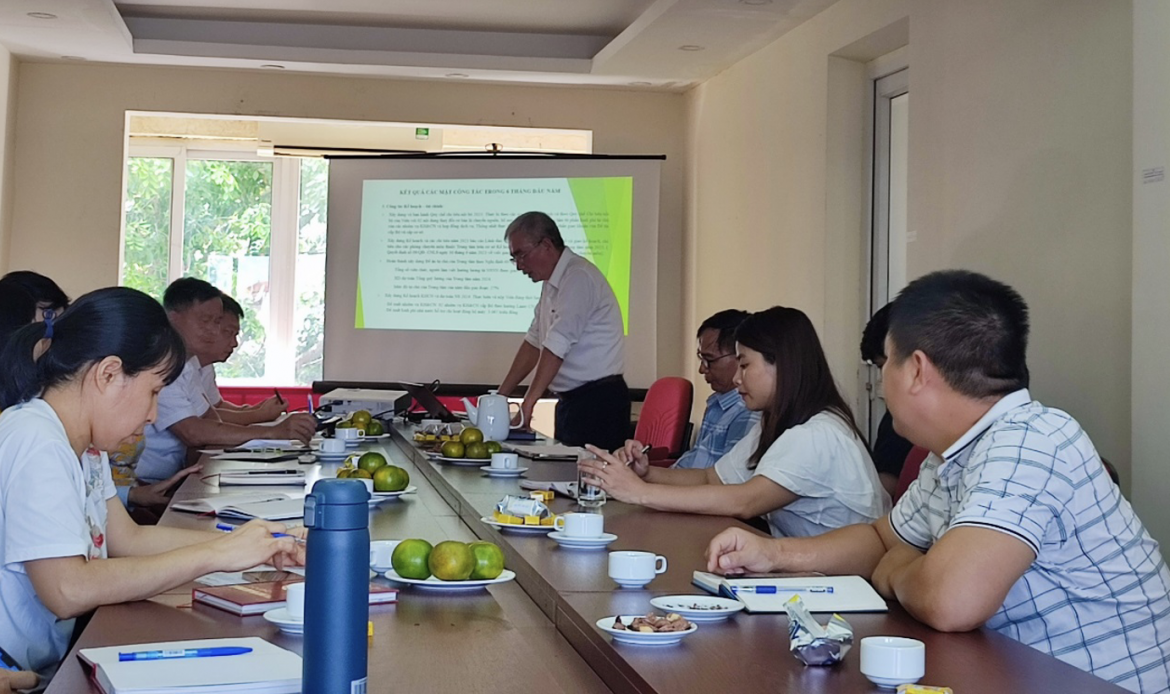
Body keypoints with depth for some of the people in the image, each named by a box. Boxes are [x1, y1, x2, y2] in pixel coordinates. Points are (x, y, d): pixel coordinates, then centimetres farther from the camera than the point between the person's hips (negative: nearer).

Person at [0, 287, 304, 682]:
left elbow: (128, 537, 9)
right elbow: (67, 591, -28)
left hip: (57, 661, 8)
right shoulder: (35, 442, -20)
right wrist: (215, 555, -22)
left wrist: (253, 545, 0)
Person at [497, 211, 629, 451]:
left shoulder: (579, 278, -15)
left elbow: (556, 348, -22)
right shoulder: (552, 284, 15)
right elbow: (533, 342, 18)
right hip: (571, 401, 9)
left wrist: (528, 403, -24)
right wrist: (501, 396, 15)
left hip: (597, 402, -9)